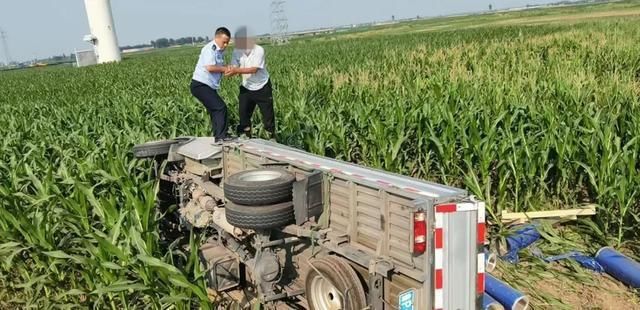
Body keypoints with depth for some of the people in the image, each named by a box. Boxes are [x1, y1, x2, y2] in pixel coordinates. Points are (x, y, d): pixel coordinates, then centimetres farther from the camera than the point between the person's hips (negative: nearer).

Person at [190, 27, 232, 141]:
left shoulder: (220, 51, 14)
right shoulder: (210, 48, -15)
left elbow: (219, 68, 14)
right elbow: (210, 67, -26)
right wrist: (224, 69, -16)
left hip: (210, 87, 10)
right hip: (200, 85, -10)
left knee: (215, 111, 10)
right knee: (221, 108, -15)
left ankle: (219, 137, 16)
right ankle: (221, 136, -11)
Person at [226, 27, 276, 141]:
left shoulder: (259, 50, -21)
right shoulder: (237, 51, -7)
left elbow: (254, 69, -28)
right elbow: (234, 68, -14)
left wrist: (237, 70, -38)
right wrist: (229, 71, -38)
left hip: (262, 88, -4)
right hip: (246, 88, 4)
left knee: (268, 115, 6)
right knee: (243, 114, 4)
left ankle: (272, 138, 23)